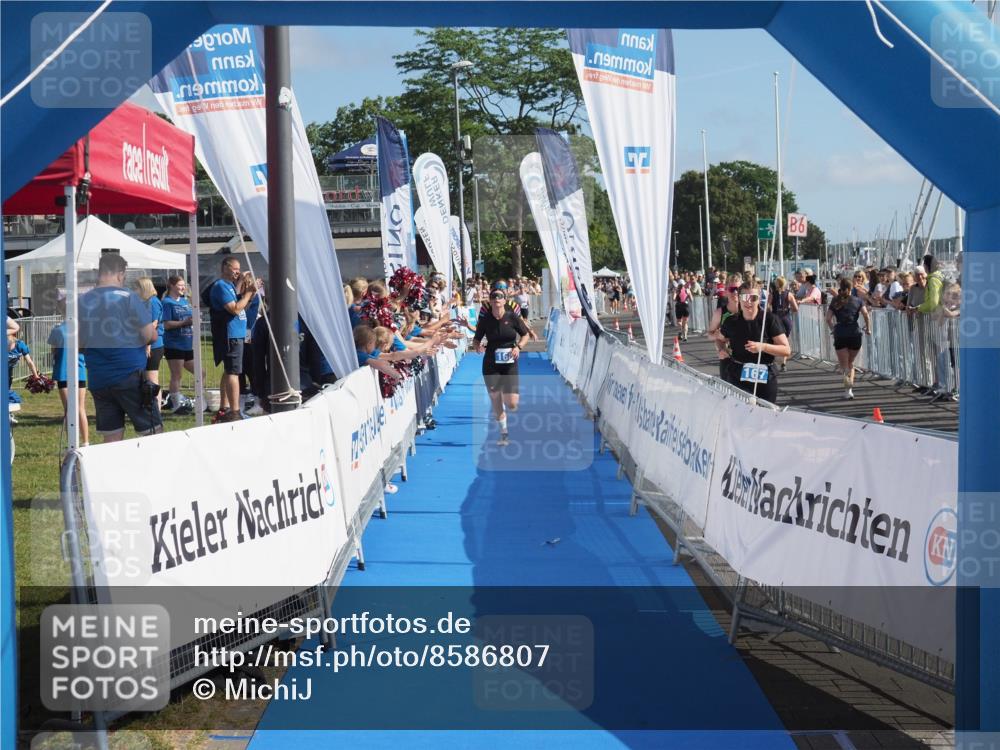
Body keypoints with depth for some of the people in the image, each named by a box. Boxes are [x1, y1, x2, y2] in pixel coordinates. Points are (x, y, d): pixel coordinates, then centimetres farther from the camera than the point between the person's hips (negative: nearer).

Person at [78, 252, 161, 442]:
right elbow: (149, 335, -9)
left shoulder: (83, 302, 6)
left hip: (97, 379, 5)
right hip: (129, 375, -5)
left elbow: (79, 343, 12)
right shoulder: (128, 298, -8)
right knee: (154, 433, 3)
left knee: (111, 438, 8)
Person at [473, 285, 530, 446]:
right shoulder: (485, 319, -4)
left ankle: (511, 397, 32)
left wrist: (518, 347, -11)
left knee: (511, 405, -7)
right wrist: (477, 346, -18)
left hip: (510, 365, -1)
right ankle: (504, 434, 20)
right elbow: (476, 340, 5)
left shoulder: (513, 317, -6)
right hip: (491, 365, 1)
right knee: (496, 402, 2)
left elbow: (525, 335, 7)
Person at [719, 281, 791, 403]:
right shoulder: (731, 322, 2)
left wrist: (763, 347, -20)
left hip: (766, 379, -1)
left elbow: (787, 350, -8)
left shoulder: (770, 320, -7)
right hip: (740, 380, 1)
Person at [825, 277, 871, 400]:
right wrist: (868, 328, 4)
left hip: (840, 335, -1)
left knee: (844, 365, 2)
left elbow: (828, 318, 0)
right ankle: (849, 388, 10)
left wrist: (833, 329, 13)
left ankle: (848, 388, -25)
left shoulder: (835, 302, 8)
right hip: (855, 334, 1)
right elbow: (866, 315, -7)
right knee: (850, 363, 18)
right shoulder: (858, 300, 5)